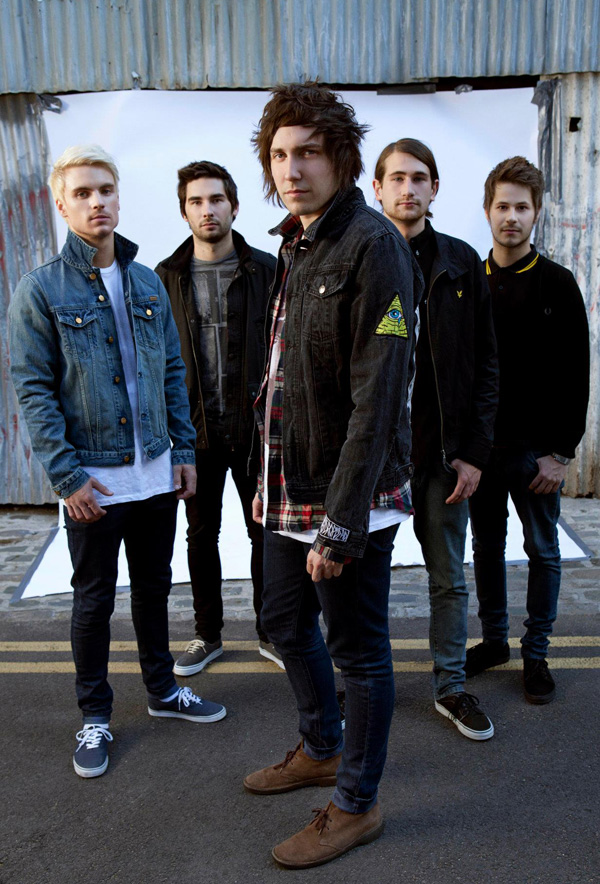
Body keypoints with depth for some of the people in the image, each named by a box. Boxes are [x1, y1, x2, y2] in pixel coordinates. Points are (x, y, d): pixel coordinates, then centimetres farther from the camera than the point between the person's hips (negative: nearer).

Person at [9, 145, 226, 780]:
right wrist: (66, 475, -15)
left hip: (156, 473, 5)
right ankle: (94, 716, 27)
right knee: (93, 599, 9)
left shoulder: (148, 283, 7)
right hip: (93, 479, -4)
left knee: (154, 586, 18)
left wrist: (184, 450, 5)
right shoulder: (41, 289, -7)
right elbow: (34, 389, -10)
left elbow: (173, 374, 10)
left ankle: (162, 690, 36)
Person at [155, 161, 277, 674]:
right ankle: (208, 635, 29)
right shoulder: (167, 276, 3)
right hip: (195, 428, 1)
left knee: (265, 531, 9)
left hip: (256, 426, -1)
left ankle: (270, 632, 27)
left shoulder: (265, 269, 0)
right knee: (201, 535, 12)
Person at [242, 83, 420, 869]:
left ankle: (356, 804, 29)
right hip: (293, 492, 9)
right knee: (286, 623, 22)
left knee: (358, 651, 8)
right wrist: (272, 479, 16)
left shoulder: (372, 246, -16)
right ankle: (321, 750, 46)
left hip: (351, 495, -9)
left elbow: (376, 399, -22)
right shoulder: (294, 247, 12)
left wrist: (342, 522, -22)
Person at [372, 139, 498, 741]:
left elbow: (486, 365, 4)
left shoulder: (462, 263, 4)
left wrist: (474, 453, -3)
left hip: (444, 449, 2)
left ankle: (451, 686, 29)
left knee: (449, 577, 12)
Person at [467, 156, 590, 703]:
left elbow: (575, 376, -5)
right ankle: (494, 639, 28)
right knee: (487, 545, 12)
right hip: (480, 445, 3)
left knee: (543, 550, 7)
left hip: (536, 449, -3)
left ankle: (536, 653, 20)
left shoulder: (556, 284, -2)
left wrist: (561, 451, -10)